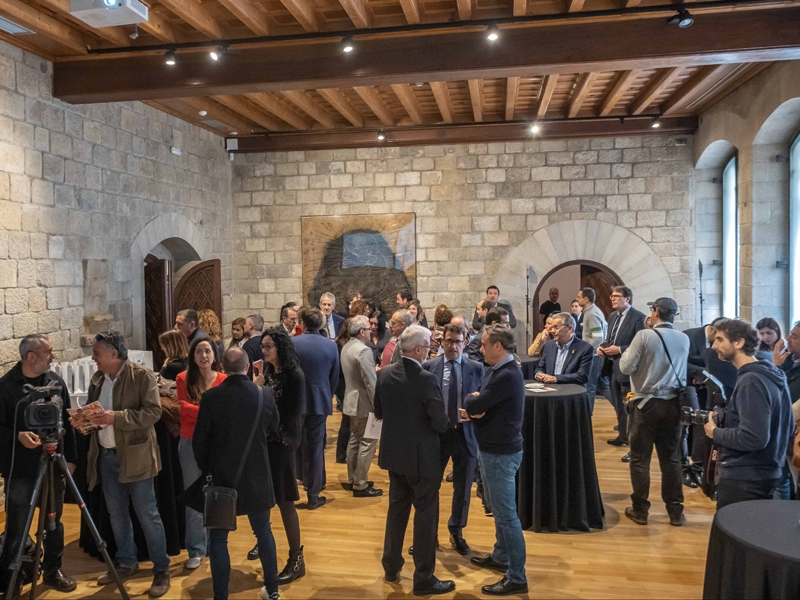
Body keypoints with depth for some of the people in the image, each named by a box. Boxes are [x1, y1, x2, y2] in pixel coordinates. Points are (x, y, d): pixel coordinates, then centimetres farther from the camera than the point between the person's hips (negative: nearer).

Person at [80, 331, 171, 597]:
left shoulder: (142, 375, -13)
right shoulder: (97, 378, 7)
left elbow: (153, 412, -18)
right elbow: (90, 408, 16)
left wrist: (116, 417, -26)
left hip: (135, 455, -6)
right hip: (106, 455, 7)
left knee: (147, 514, 0)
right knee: (116, 514, 17)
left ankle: (161, 569, 12)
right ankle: (126, 562, 34)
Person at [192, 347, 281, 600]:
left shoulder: (211, 397, -15)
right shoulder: (264, 395, -9)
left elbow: (199, 440, -8)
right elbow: (273, 428, 8)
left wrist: (206, 468, 10)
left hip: (221, 478, -2)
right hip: (257, 476, 3)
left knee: (218, 539, 11)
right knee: (263, 532, 19)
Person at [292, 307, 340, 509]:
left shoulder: (292, 342, -10)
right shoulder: (331, 345, -5)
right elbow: (334, 377, 1)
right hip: (320, 401, 1)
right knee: (315, 448, 6)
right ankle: (313, 495, 10)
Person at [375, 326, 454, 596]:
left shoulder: (384, 373, -3)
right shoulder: (426, 379, -23)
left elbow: (378, 412, 9)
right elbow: (440, 423, -18)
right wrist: (446, 422, 4)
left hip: (393, 452, 7)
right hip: (421, 456, -6)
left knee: (397, 508, 20)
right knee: (426, 513, 6)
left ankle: (391, 567, 32)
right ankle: (424, 579, 15)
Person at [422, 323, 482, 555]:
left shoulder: (477, 368, -2)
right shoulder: (428, 367, -4)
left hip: (465, 434, 1)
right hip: (436, 433, -1)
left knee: (463, 487, 15)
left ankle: (456, 532, 37)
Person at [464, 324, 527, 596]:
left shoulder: (507, 375, -25)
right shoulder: (496, 370, 6)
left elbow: (473, 405, -26)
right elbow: (480, 403, 8)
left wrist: (472, 401, -4)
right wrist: (475, 404, -14)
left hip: (501, 453, -10)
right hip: (491, 449, 10)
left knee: (507, 514, 0)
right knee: (499, 509, 23)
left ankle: (517, 577, 11)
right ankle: (500, 556, 39)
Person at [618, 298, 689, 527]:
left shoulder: (644, 335, -13)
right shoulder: (684, 339, 3)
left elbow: (626, 367, -13)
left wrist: (625, 351, 7)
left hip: (646, 403, -4)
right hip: (673, 403, 5)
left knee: (640, 458, 5)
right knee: (671, 458, 12)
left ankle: (640, 510, 11)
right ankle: (675, 511, 17)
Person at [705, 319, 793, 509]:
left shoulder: (750, 381, -22)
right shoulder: (772, 375, 8)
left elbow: (754, 437, -30)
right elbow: (787, 427, 15)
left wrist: (715, 432, -13)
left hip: (743, 479, -10)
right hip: (764, 473, 10)